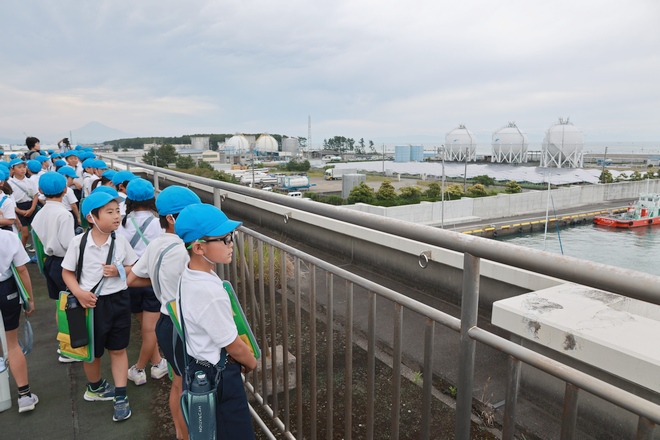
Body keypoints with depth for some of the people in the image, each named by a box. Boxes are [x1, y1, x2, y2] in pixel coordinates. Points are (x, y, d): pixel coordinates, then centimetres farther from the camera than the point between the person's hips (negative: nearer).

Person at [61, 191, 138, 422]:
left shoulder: (120, 241, -7)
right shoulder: (79, 242, -12)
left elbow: (133, 267, 5)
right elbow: (67, 272, -2)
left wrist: (119, 271, -16)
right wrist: (79, 292, -18)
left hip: (118, 300, 1)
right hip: (91, 302, -1)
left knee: (118, 350, 11)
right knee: (92, 350, 17)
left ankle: (120, 396, 24)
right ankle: (95, 387, 45)